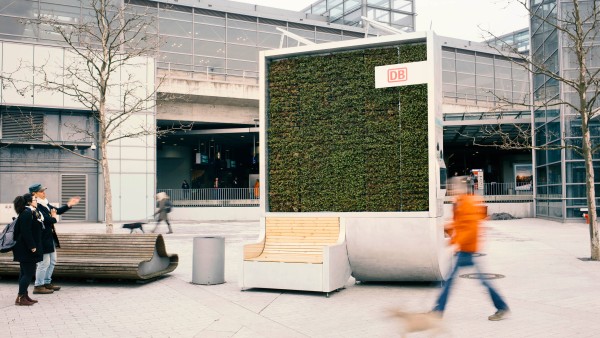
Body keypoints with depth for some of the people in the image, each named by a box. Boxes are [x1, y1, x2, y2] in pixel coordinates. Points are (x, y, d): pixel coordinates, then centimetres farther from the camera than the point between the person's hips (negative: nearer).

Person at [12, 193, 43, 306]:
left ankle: (24, 295, 21)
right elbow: (26, 232, -23)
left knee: (25, 273, 14)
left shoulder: (31, 212, 14)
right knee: (28, 273, -7)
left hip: (26, 249, 11)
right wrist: (32, 246, -21)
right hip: (26, 249, -11)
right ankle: (20, 298, -3)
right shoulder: (27, 213, -17)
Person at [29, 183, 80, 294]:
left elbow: (57, 211, 15)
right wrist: (53, 218, -5)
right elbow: (45, 219, -26)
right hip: (42, 238, -10)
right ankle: (38, 286, 8)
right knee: (44, 262, -3)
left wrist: (69, 205, 2)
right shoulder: (35, 206, -20)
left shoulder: (45, 204, 10)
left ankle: (47, 282, 30)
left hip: (50, 237, 10)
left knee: (52, 261, 18)